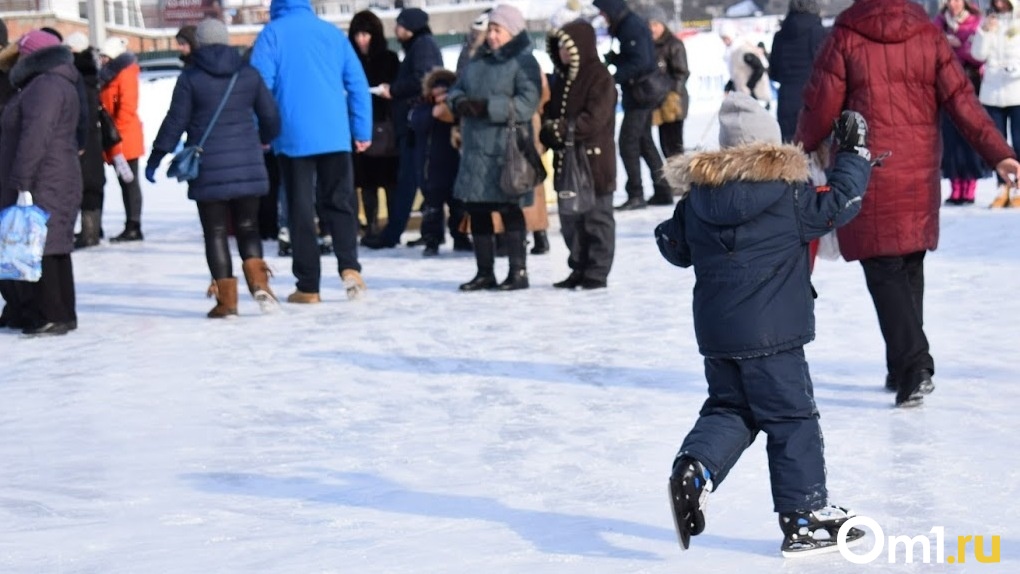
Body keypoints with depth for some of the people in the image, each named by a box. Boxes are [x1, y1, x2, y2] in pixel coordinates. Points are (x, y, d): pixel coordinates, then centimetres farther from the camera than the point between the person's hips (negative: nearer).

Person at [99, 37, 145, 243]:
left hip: (125, 138, -9)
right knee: (126, 181, 9)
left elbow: (127, 106, -18)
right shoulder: (110, 74, 18)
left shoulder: (125, 73, -9)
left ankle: (134, 227, -7)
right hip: (116, 140, 9)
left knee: (129, 181, -7)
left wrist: (116, 132, -18)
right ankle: (131, 226, 11)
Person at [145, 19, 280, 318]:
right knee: (247, 226, 13)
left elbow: (175, 121, -4)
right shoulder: (248, 74, 5)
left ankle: (226, 298, 0)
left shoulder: (190, 78, -4)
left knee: (215, 232, 4)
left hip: (208, 169, -2)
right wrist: (265, 138, 33)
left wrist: (155, 158, 6)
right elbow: (270, 115, 11)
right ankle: (258, 282, -8)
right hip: (247, 165, 3)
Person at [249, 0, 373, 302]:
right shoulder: (333, 32, 11)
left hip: (292, 138, -2)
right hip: (335, 136, 2)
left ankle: (308, 286, 3)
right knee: (340, 202, 9)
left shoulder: (272, 34, 1)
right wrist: (362, 131, 12)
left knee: (301, 209, 4)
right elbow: (358, 84, 9)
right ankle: (349, 265, -12)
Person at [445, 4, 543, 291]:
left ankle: (518, 272, 6)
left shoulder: (523, 62, -7)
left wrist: (487, 107, -22)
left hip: (507, 151, -7)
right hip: (476, 150, 7)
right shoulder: (478, 60, 16)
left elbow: (527, 104, -18)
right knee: (477, 209, 10)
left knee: (509, 210, -3)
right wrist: (459, 103, -7)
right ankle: (484, 273, 20)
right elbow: (455, 89, 17)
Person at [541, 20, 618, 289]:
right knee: (571, 219, 13)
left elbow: (593, 120, -20)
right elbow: (551, 113, 16)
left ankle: (597, 273, 6)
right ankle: (579, 269, 22)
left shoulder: (599, 78, -12)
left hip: (593, 160, -8)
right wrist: (547, 130, -5)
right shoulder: (562, 78, 14)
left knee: (596, 219, 1)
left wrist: (559, 129, -21)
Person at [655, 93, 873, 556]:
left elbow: (675, 248, 15)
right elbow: (839, 204, -2)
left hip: (715, 333, 5)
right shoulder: (789, 197, -10)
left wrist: (666, 231, 38)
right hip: (772, 335, -5)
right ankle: (804, 517, 9)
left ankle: (694, 467, -7)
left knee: (727, 408, 20)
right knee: (792, 418, 5)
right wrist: (854, 154, 10)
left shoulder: (696, 198, 4)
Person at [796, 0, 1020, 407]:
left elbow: (821, 105, -4)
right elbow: (961, 100, -2)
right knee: (910, 268, 15)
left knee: (885, 271, -2)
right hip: (919, 174, 4)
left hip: (866, 174, -4)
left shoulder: (846, 36, -7)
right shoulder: (929, 36, 1)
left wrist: (799, 151, 13)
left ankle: (914, 365, -16)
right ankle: (905, 369, 22)